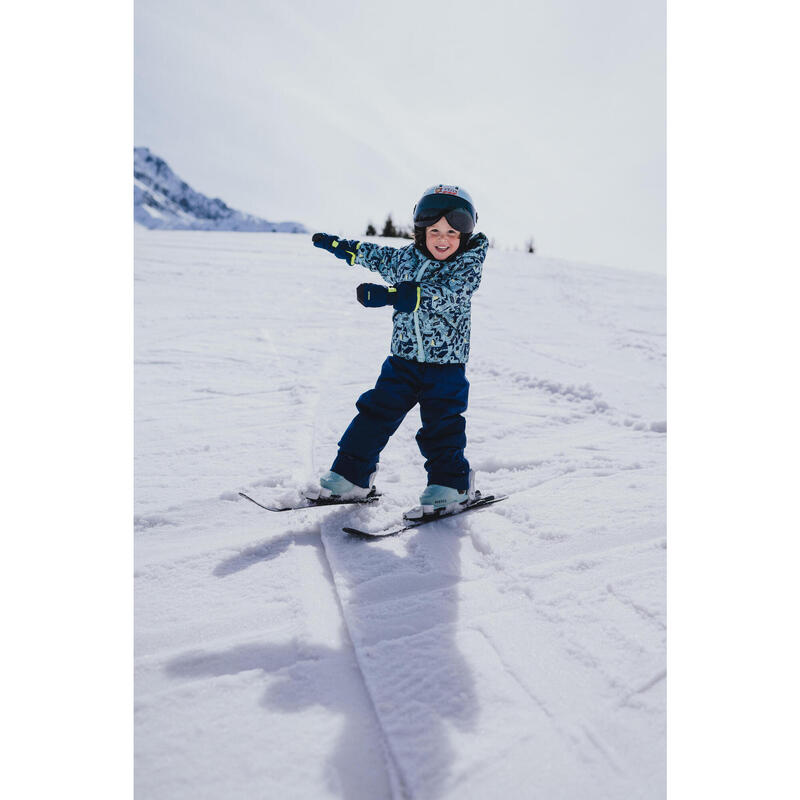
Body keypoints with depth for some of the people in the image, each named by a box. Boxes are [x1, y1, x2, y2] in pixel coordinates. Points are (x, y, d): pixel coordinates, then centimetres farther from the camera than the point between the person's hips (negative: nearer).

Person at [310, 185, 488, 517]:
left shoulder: (468, 264, -10)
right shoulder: (407, 257, 4)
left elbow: (445, 295, -29)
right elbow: (377, 256, 26)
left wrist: (391, 295, -39)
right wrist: (339, 245, 33)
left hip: (446, 362, -4)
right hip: (403, 358, 5)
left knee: (441, 426, -3)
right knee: (375, 412, 5)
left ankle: (449, 485, 15)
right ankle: (351, 475, 16)